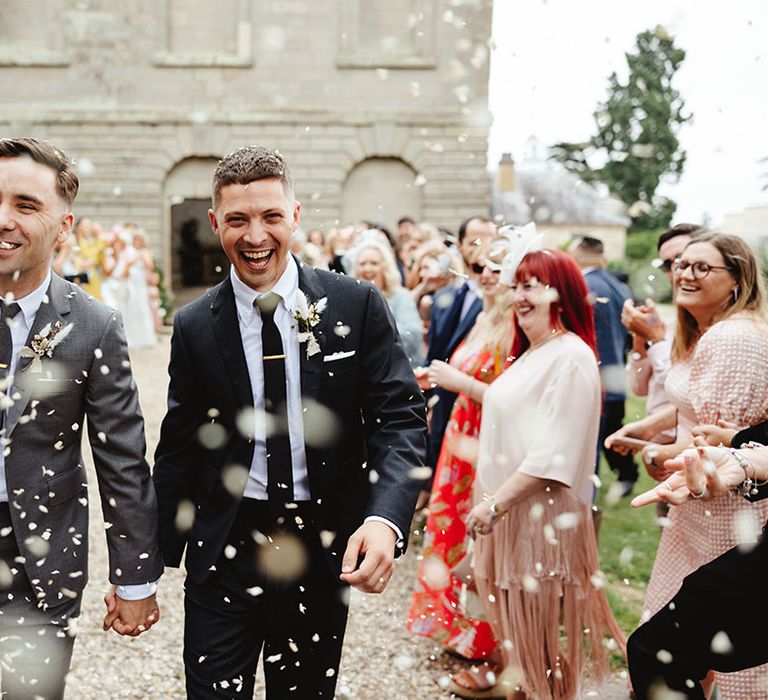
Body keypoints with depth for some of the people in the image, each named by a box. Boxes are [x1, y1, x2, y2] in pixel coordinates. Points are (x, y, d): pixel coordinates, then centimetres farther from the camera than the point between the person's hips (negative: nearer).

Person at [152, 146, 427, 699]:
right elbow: (178, 450, 5)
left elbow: (401, 417, -8)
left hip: (326, 549, 0)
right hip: (224, 549, 0)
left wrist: (386, 518, -25)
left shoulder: (358, 305, -5)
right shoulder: (194, 327, -1)